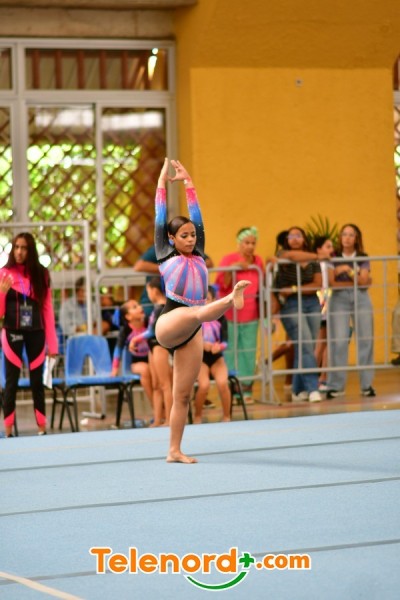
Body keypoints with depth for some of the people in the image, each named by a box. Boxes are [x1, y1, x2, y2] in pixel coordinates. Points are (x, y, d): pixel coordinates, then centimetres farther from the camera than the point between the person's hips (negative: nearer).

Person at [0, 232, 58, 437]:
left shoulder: (41, 274, 4)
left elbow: (47, 309, 4)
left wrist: (52, 342, 1)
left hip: (36, 334, 2)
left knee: (37, 381, 6)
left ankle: (42, 427, 10)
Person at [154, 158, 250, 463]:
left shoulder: (199, 256, 17)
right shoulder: (166, 256, 7)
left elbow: (197, 217, 19)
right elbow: (160, 218, 8)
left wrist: (188, 182, 22)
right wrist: (163, 182, 14)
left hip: (191, 334, 5)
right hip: (169, 324, -5)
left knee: (183, 396, 3)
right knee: (197, 312, -37)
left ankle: (174, 451, 4)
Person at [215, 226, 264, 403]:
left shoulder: (258, 261, 10)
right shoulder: (229, 259, -3)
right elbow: (222, 285, -11)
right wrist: (232, 269, -21)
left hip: (251, 315, 4)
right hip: (230, 315, -4)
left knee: (249, 353, 1)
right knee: (230, 353, -4)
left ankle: (246, 388, 6)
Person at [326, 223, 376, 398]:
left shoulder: (363, 258, 9)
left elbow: (363, 281, -4)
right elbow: (332, 282, -7)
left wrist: (348, 270, -11)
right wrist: (356, 281, -11)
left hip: (360, 299, 2)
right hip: (339, 299, -2)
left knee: (365, 341, -2)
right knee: (339, 342, -9)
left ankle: (367, 384, 4)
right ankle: (336, 386, -5)